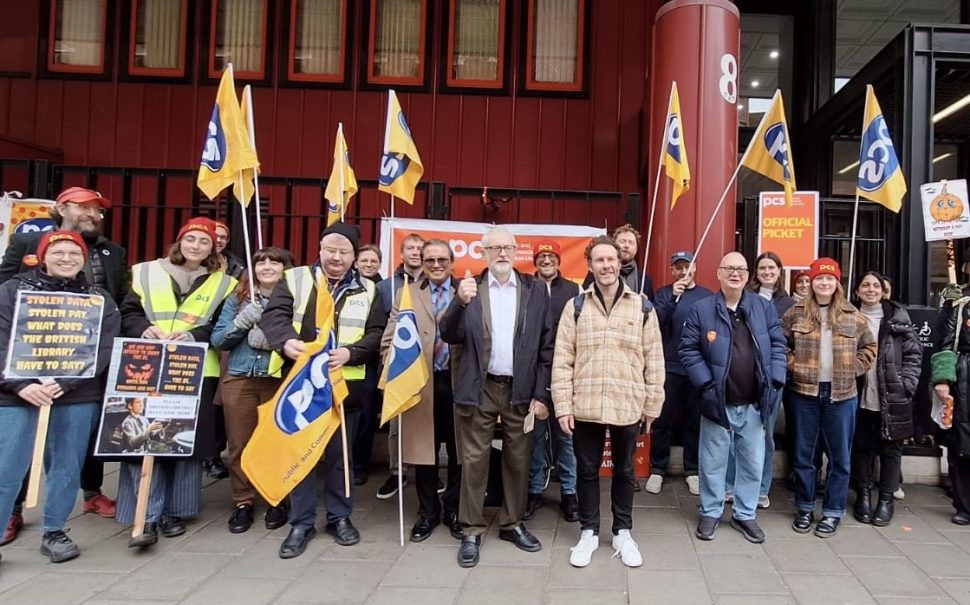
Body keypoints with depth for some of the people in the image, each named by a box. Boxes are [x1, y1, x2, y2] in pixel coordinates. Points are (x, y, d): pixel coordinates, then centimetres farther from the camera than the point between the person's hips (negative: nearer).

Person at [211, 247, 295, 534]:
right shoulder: (237, 299, 10)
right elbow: (217, 339, 5)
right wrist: (241, 323, -11)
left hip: (280, 380, -3)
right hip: (239, 380, 3)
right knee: (239, 444, 7)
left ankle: (277, 502, 20)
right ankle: (243, 503, 22)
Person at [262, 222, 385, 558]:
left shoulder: (367, 290, 7)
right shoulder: (294, 279, 5)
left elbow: (377, 334, 1)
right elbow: (273, 315, -7)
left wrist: (351, 352, -17)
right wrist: (286, 341, -28)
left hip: (346, 385, 1)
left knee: (340, 453, 12)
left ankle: (340, 516, 27)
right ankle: (302, 523, 21)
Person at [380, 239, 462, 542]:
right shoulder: (408, 293, 7)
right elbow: (390, 337, 2)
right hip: (421, 383, 1)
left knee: (458, 451, 10)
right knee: (424, 449, 10)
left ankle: (454, 510, 29)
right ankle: (428, 512, 27)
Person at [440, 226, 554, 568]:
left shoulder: (535, 290, 3)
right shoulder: (469, 287, 3)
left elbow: (546, 346, 1)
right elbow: (450, 337, -4)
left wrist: (541, 394, -3)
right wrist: (460, 302, -21)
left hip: (521, 389, 1)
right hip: (479, 388, -1)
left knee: (518, 460, 11)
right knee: (473, 460, 5)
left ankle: (511, 524, 29)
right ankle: (471, 531, 18)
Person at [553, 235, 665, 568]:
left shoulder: (642, 307, 1)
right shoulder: (575, 307, 1)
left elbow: (654, 361, 4)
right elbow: (562, 360, -1)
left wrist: (652, 404, 3)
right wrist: (563, 406, -6)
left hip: (628, 407, 0)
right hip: (584, 407, 0)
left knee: (624, 470, 15)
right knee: (587, 470, 12)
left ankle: (623, 533, 32)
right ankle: (588, 532, 29)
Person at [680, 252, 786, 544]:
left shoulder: (764, 307, 4)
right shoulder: (702, 309, -4)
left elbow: (778, 345, 6)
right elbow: (688, 350, -4)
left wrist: (775, 381, -4)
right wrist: (706, 384, -12)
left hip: (754, 403, 3)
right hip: (718, 401, -2)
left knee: (753, 462, 13)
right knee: (713, 461, 9)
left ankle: (745, 514, 30)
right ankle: (710, 512, 26)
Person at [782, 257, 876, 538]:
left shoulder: (853, 316, 3)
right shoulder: (795, 314, 1)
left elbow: (869, 346, 12)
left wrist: (853, 369, 0)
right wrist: (794, 366, -7)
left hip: (841, 394, 1)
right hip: (804, 392, 0)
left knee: (839, 456, 7)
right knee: (803, 454, 8)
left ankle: (833, 512, 21)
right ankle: (805, 508, 23)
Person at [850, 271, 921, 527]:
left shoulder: (898, 316, 2)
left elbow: (914, 353, 2)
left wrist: (906, 385, -6)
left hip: (892, 398, -1)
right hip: (860, 397, 1)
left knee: (890, 448, 6)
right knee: (861, 447, 8)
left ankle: (886, 499, 19)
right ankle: (863, 496, 22)